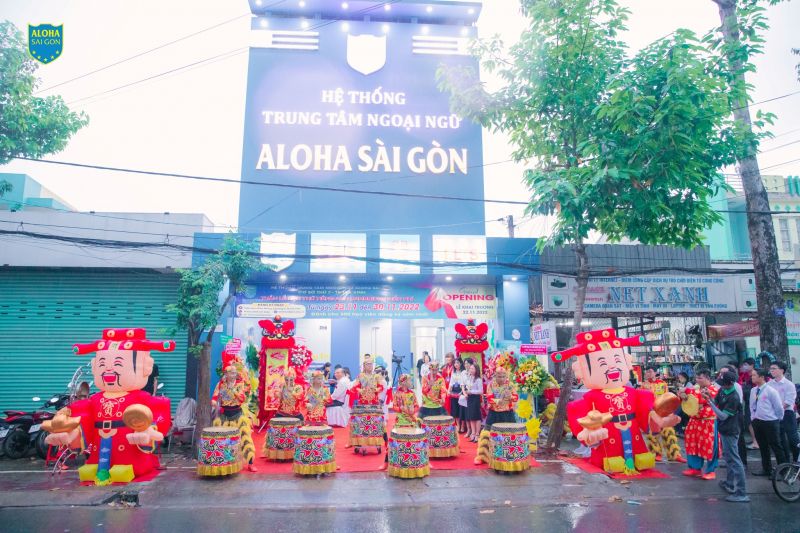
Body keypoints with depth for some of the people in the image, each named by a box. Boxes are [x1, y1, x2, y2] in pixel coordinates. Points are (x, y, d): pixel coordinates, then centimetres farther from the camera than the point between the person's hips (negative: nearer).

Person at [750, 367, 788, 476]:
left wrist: (778, 419, 3)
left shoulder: (771, 391, -15)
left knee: (776, 446, 3)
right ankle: (766, 469, 28)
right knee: (762, 447, 16)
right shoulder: (753, 391, 4)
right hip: (757, 422, 7)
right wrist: (753, 417, 13)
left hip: (770, 422, -7)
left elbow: (779, 407, -8)